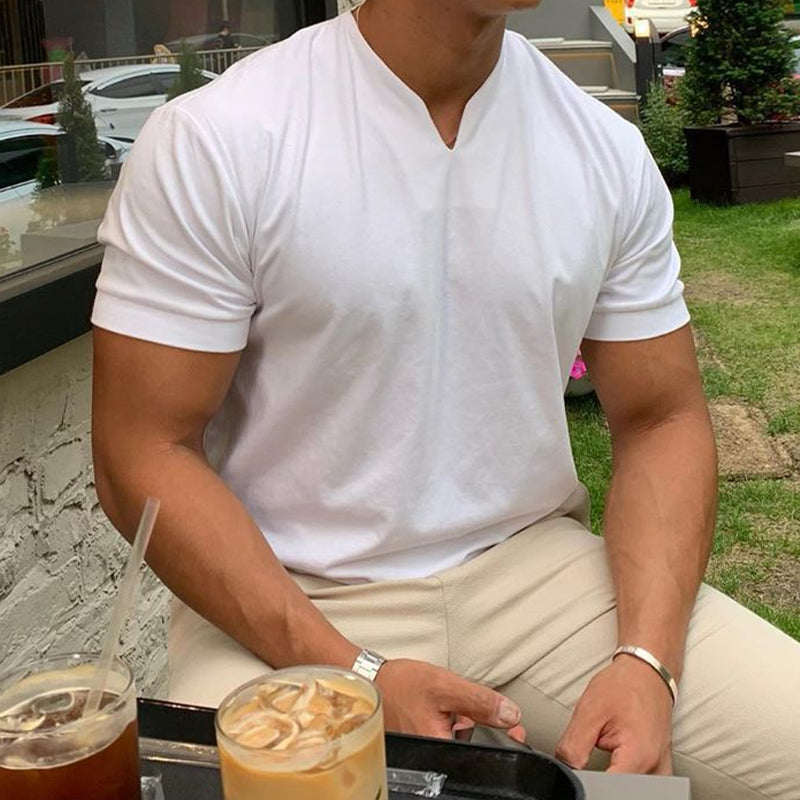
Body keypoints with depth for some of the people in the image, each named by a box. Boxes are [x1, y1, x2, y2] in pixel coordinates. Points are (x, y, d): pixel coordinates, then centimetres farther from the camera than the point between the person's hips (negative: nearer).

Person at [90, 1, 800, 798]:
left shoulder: (608, 149, -1)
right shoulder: (212, 142, -13)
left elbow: (660, 419, 3)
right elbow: (143, 454, -11)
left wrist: (646, 660, -13)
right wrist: (355, 676, -19)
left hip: (533, 567, 3)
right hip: (297, 603, -2)